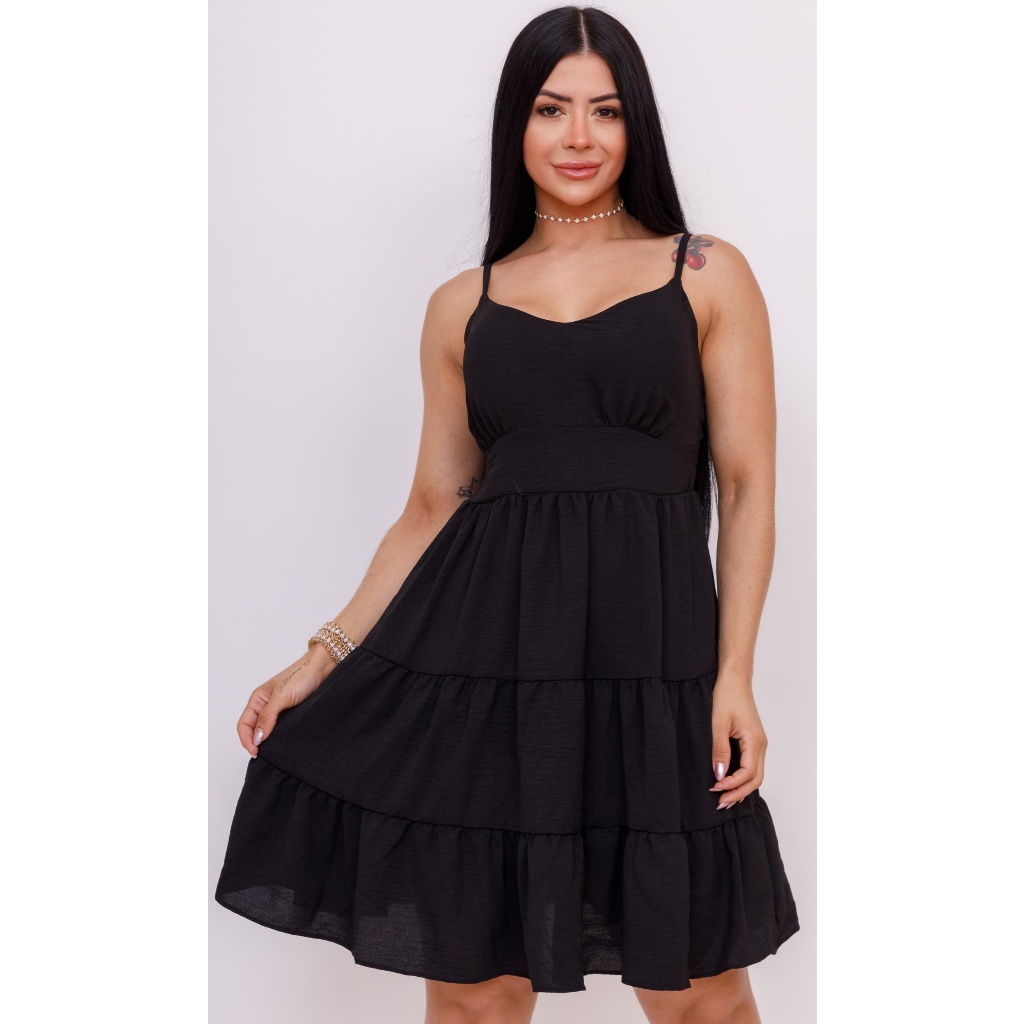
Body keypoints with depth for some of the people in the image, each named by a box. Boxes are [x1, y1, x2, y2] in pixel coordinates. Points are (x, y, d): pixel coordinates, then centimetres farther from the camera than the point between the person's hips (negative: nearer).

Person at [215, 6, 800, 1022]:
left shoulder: (707, 275, 7)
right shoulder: (463, 306, 13)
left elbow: (748, 489, 3)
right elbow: (432, 508, 14)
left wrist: (734, 674, -6)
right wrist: (328, 655, 7)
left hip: (648, 647, -2)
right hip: (481, 649, 2)